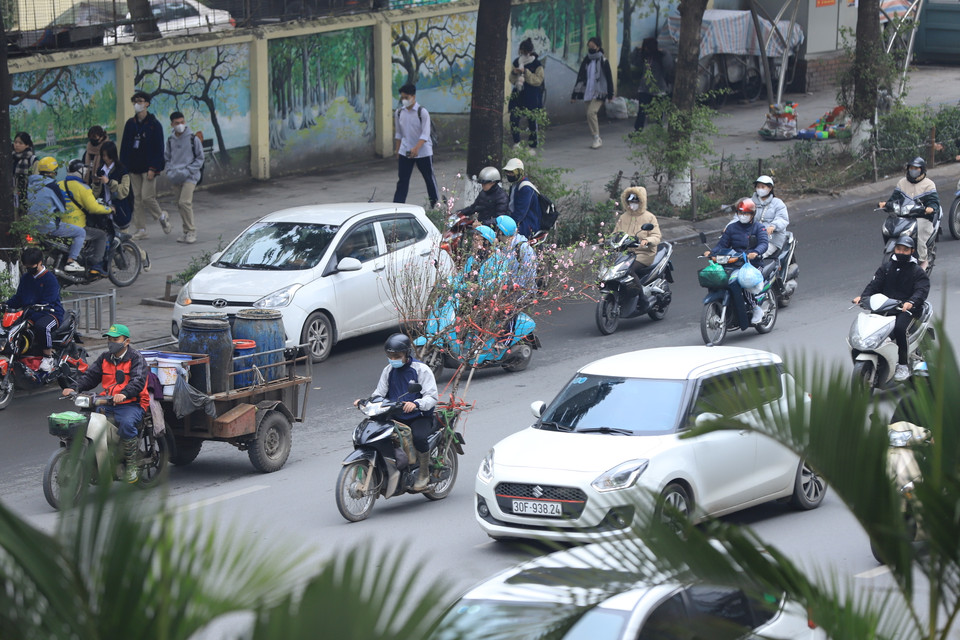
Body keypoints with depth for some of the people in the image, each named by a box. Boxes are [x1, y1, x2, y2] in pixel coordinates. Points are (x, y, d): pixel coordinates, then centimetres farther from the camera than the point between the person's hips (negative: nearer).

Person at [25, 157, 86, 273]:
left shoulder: (31, 183, 6)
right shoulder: (52, 186, -15)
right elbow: (62, 209, -10)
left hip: (32, 224, 8)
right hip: (49, 226, -8)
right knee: (81, 233, 1)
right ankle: (70, 261, -7)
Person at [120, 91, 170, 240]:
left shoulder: (154, 124, -5)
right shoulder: (130, 124, 10)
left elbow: (158, 148, -8)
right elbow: (124, 146, 13)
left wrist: (153, 168, -15)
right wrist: (123, 165, 4)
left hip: (148, 168, -5)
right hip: (134, 169, 5)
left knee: (147, 197, -11)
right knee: (137, 198, 4)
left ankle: (161, 217, 16)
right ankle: (141, 230, 8)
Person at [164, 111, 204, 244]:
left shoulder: (193, 139, -5)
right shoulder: (170, 140, 7)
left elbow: (200, 158, 0)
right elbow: (167, 158, 17)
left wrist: (187, 170, -11)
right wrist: (171, 171, -1)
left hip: (189, 177, -5)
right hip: (175, 178, 5)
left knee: (185, 202, -18)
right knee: (180, 204, 7)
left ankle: (191, 231, -10)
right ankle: (186, 232, 19)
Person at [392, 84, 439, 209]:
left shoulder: (422, 112, -12)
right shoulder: (399, 113, 3)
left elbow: (425, 134, -18)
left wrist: (416, 148, -30)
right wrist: (397, 149, 15)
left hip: (423, 151, -4)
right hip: (405, 152, 4)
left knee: (429, 178, 8)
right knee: (402, 180, -2)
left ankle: (435, 203, 23)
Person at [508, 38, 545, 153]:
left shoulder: (537, 64, -5)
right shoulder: (517, 62, 10)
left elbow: (538, 80, -13)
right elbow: (512, 81, 15)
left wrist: (525, 72, -21)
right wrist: (514, 73, -7)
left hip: (531, 97, -4)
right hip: (518, 95, 4)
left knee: (531, 121, 2)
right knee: (514, 118, -7)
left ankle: (532, 147, 10)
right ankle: (516, 142, 8)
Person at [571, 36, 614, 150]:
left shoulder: (603, 61, -4)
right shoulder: (586, 61, 12)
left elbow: (609, 78, 0)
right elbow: (580, 78, 15)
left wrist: (610, 94, 0)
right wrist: (575, 94, 12)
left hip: (599, 93, -6)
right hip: (588, 92, 6)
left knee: (591, 113, -21)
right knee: (590, 115, 4)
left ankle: (597, 139, -13)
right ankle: (597, 140, 13)